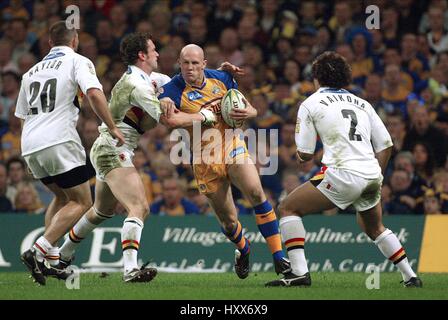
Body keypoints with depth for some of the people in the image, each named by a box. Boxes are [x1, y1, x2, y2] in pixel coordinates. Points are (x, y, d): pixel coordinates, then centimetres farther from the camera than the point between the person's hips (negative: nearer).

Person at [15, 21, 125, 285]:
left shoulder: (32, 71, 22)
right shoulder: (78, 62, 4)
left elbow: (22, 116, 24)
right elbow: (94, 93, -14)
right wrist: (112, 127, -9)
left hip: (29, 145, 7)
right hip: (58, 141, -7)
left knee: (62, 196, 24)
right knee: (81, 202, 0)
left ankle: (51, 259, 12)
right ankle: (39, 251, -17)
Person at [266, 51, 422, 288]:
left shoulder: (310, 104, 7)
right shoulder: (362, 104, 21)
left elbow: (305, 155, 3)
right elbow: (386, 145, 17)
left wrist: (302, 155, 26)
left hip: (343, 173, -6)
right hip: (372, 175, 6)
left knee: (288, 209, 5)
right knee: (374, 228, 31)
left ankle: (299, 272, -9)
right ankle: (410, 277, 28)